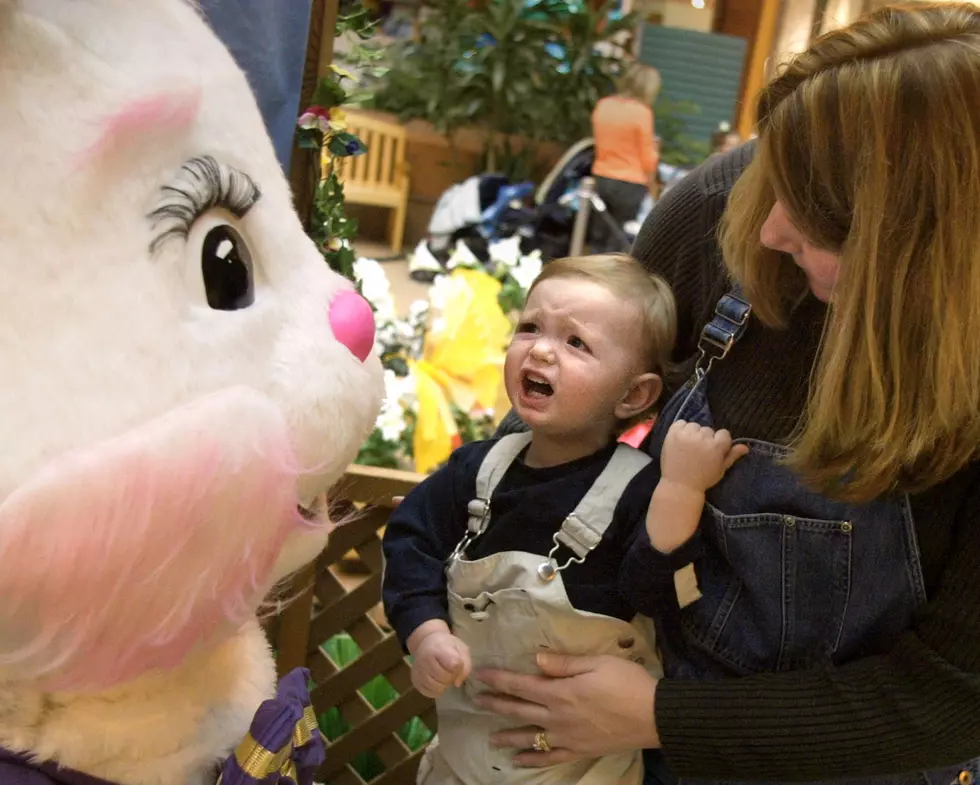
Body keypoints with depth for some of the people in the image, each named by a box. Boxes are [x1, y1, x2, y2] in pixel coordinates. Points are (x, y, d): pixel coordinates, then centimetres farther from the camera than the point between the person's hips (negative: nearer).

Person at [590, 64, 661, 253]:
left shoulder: (603, 106, 5)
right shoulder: (642, 112, -13)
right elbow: (647, 159, -9)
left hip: (600, 179, 6)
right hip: (629, 185, -6)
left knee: (598, 242, 12)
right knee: (619, 245, 2)